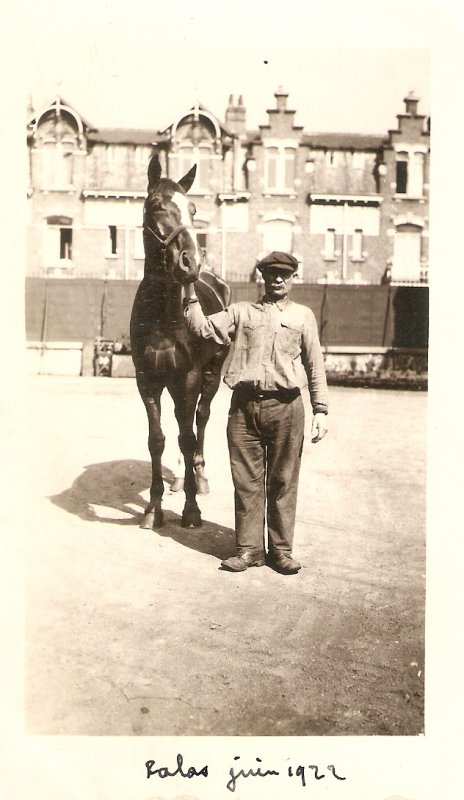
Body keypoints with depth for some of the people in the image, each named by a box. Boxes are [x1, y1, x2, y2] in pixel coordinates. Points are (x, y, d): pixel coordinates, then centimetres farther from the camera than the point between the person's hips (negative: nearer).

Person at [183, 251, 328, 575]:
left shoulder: (303, 315, 14)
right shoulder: (241, 312, 15)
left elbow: (315, 365, 10)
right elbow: (203, 327, 4)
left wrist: (320, 410, 4)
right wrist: (191, 291, 0)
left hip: (286, 408, -1)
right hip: (244, 406, 1)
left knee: (283, 482, 4)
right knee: (246, 481, 4)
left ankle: (281, 550, 16)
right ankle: (249, 548, 14)